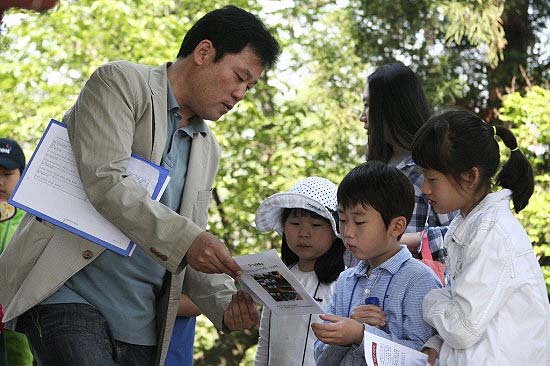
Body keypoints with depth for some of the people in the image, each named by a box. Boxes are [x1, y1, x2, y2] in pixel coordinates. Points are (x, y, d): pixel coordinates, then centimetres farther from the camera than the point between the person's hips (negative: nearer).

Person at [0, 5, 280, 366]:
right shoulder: (121, 82, -1)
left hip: (140, 324, 7)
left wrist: (225, 302, 1)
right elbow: (104, 180, -16)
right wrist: (184, 238, -25)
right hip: (67, 294, -7)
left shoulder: (208, 150, 19)